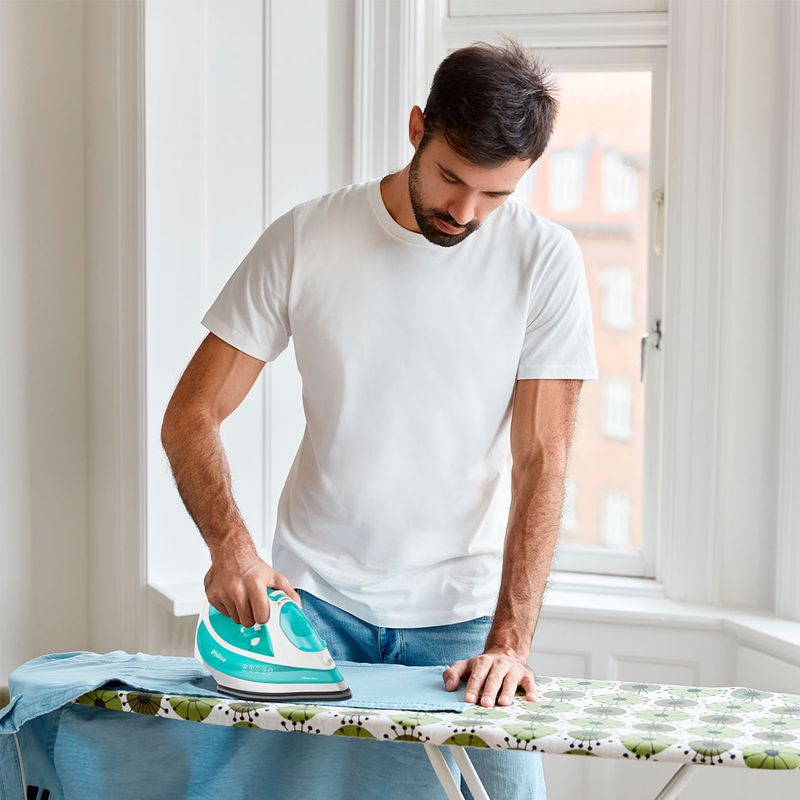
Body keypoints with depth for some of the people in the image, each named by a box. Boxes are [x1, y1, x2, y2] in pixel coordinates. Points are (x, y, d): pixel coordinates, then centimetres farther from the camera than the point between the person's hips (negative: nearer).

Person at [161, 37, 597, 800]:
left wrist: (509, 641, -17)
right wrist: (231, 544, -21)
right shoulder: (304, 240, -5)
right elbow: (190, 417, -4)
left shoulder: (545, 260, -6)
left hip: (463, 612, 0)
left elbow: (541, 459, -9)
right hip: (314, 596, 1)